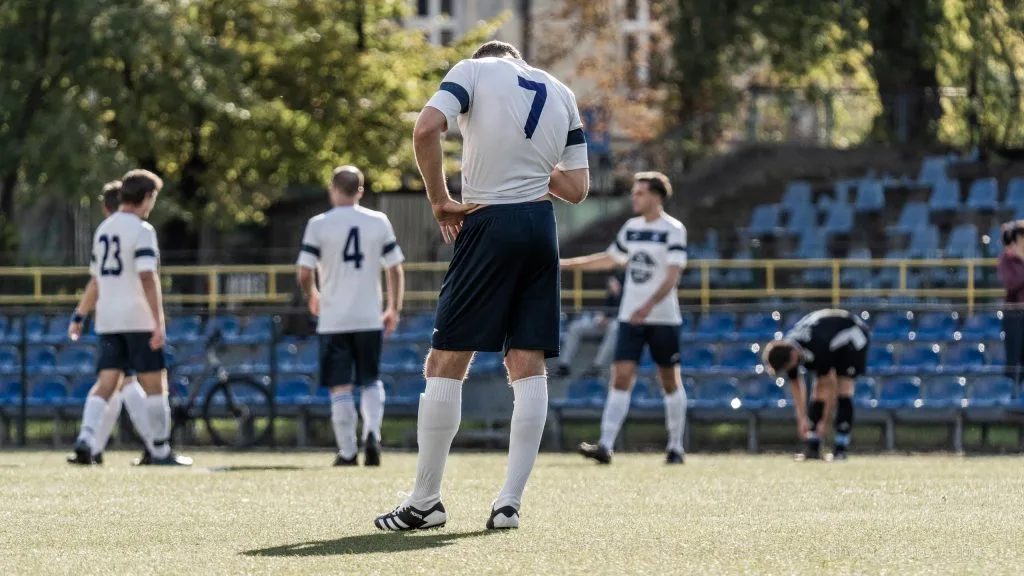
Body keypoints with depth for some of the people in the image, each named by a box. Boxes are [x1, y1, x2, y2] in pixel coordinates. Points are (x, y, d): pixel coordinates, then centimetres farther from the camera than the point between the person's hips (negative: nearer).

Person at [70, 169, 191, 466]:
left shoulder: (103, 229, 14)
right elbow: (147, 277, -19)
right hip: (138, 319, -6)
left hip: (107, 320, 6)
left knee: (106, 383, 0)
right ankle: (160, 450, 10)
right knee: (154, 384, 4)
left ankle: (86, 437, -20)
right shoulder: (141, 230, -10)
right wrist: (159, 322, -21)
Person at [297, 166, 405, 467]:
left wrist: (312, 298, 14)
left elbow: (304, 274, -7)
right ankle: (372, 434, -7)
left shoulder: (319, 225, -5)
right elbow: (395, 270, 3)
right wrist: (394, 310, 14)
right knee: (371, 382, 16)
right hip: (369, 318, 2)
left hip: (333, 320, -2)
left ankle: (347, 451, 3)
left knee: (340, 388, 4)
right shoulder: (378, 222, 2)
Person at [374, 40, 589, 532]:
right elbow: (577, 189, 16)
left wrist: (441, 203, -6)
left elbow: (426, 128, -15)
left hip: (489, 224, -5)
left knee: (445, 363, 0)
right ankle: (509, 503, 1)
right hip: (540, 226, 5)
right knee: (528, 366, 6)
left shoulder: (474, 70, 3)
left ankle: (424, 502, 1)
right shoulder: (561, 93, 17)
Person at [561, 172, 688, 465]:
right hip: (630, 317, 5)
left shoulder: (673, 230, -8)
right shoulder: (631, 227, 11)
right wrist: (569, 264, 25)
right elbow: (610, 259, 27)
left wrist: (648, 306, -29)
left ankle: (675, 447, 19)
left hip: (663, 317, -5)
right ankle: (605, 446, -17)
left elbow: (672, 276, -17)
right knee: (621, 378, -7)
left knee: (670, 381, 6)